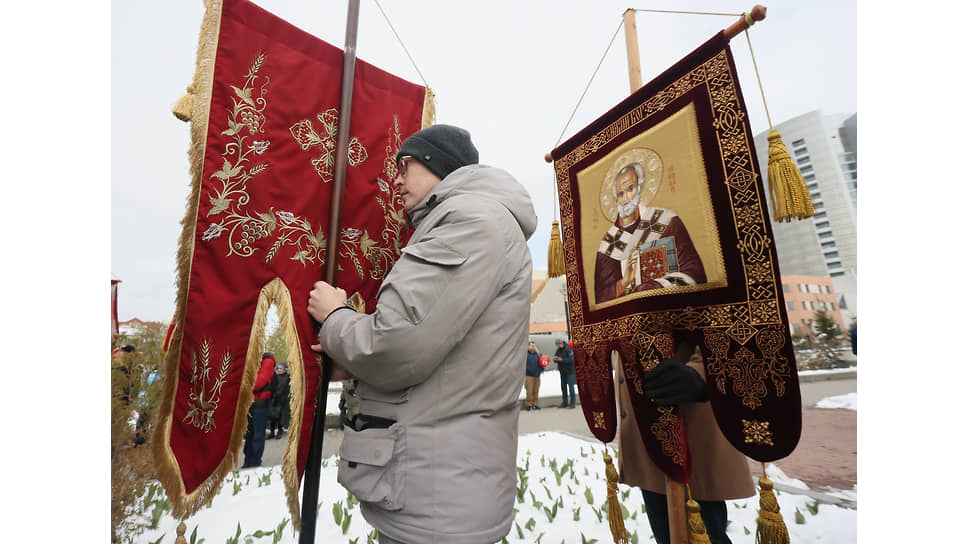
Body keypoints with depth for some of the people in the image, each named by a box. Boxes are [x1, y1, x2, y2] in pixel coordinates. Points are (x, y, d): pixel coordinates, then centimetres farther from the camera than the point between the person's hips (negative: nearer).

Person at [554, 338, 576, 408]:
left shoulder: (568, 349, -12)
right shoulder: (558, 350, 10)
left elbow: (571, 359, -20)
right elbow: (556, 360, 15)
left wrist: (562, 360, -21)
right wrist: (555, 359, -8)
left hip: (570, 371, -7)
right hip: (562, 371, 7)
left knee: (571, 386, -6)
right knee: (563, 386, 10)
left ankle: (572, 402, 1)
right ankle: (565, 402, 17)